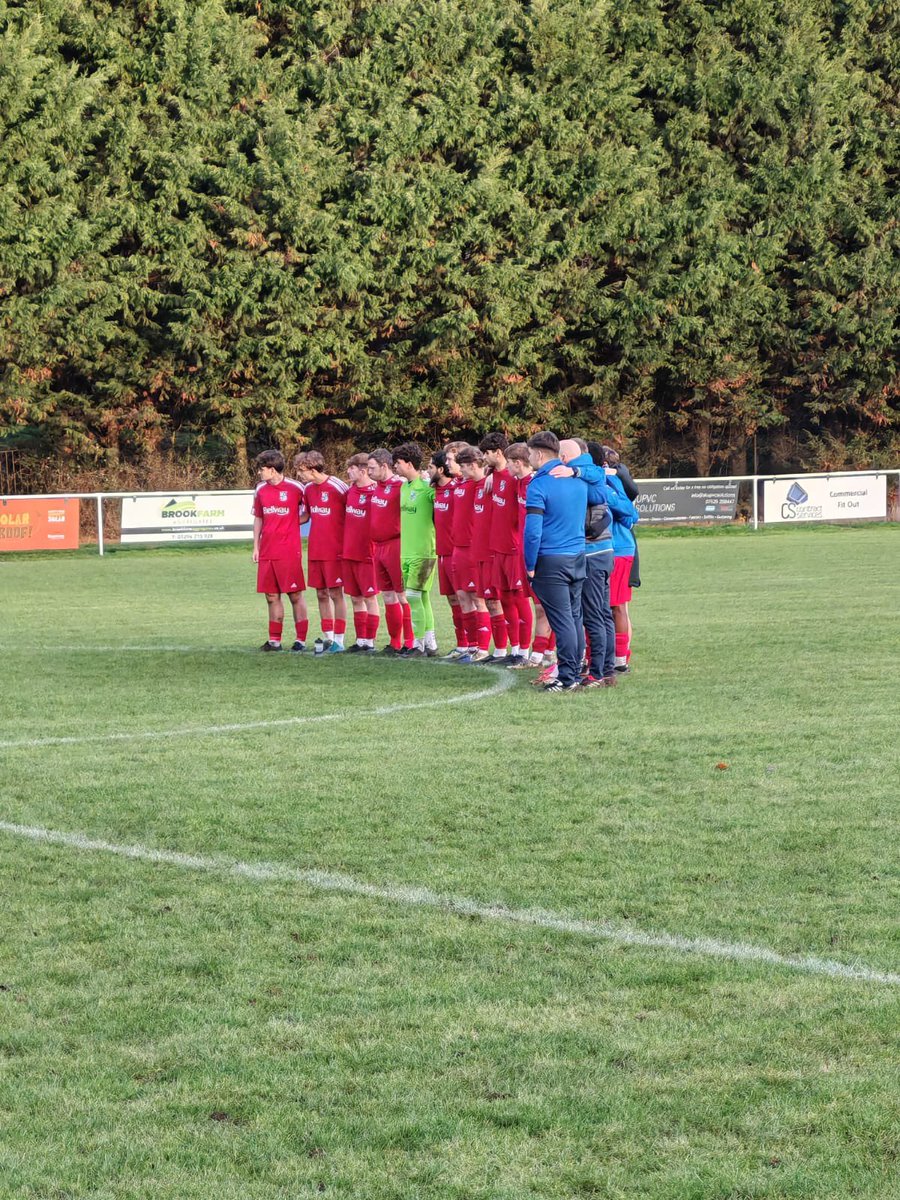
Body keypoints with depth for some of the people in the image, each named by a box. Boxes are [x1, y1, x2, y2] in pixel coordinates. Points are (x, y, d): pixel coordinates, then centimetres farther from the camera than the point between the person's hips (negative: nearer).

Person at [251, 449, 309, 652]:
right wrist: (256, 547, 12)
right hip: (267, 551, 5)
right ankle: (274, 640, 14)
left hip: (289, 551, -5)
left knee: (295, 595, -1)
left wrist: (291, 523, -9)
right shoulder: (261, 490, 9)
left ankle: (301, 640, 3)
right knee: (272, 596, 8)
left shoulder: (295, 488, -7)